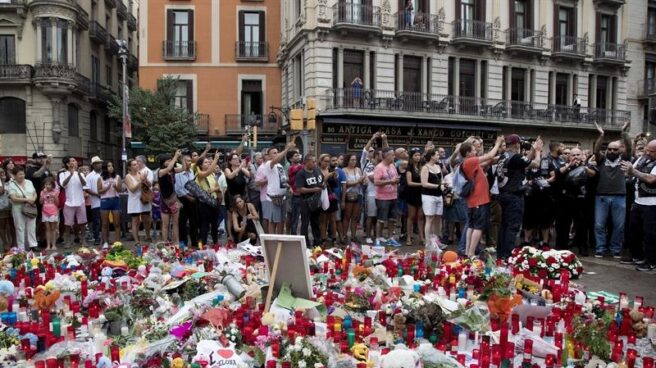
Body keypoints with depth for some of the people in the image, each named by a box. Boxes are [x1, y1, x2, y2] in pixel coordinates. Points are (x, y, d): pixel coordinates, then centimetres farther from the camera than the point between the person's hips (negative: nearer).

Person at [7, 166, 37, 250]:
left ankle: (33, 246, 14)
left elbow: (35, 194, 10)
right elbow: (13, 198, -14)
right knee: (20, 229, 2)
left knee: (32, 228, 7)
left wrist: (33, 200, -11)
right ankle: (21, 249, 7)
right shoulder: (12, 185, -5)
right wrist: (27, 200, -20)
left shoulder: (29, 182, 9)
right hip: (18, 210, -4)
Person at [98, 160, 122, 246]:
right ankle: (105, 242, 12)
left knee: (117, 223, 2)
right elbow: (99, 191, 0)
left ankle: (117, 242, 6)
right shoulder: (100, 179, 2)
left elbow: (120, 190, 2)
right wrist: (107, 187, -12)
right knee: (105, 224, 5)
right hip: (105, 201, -1)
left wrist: (116, 186, -17)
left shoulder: (117, 177, 4)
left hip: (115, 200, 1)